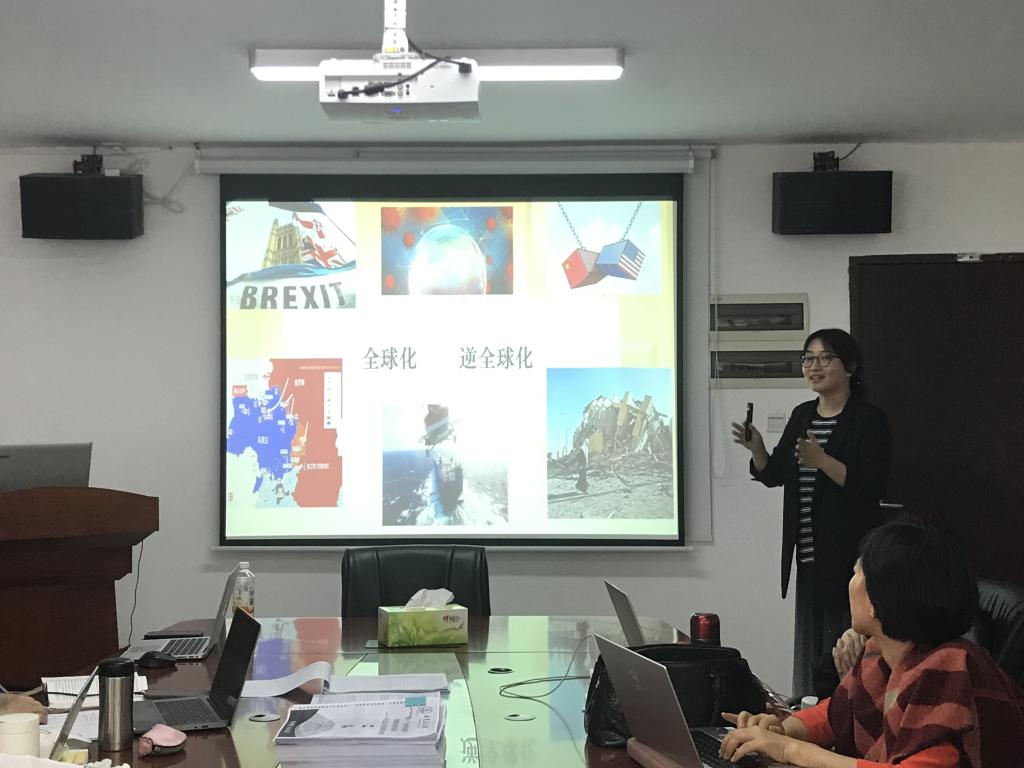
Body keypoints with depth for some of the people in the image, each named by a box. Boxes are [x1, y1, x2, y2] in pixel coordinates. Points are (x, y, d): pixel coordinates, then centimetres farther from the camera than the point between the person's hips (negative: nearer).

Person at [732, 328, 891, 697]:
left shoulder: (869, 420, -8)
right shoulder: (802, 415, 14)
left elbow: (871, 487, -16)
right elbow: (774, 475, 18)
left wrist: (823, 461, -25)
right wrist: (757, 449, -2)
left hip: (848, 555, -7)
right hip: (809, 555, 7)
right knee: (809, 643, 13)